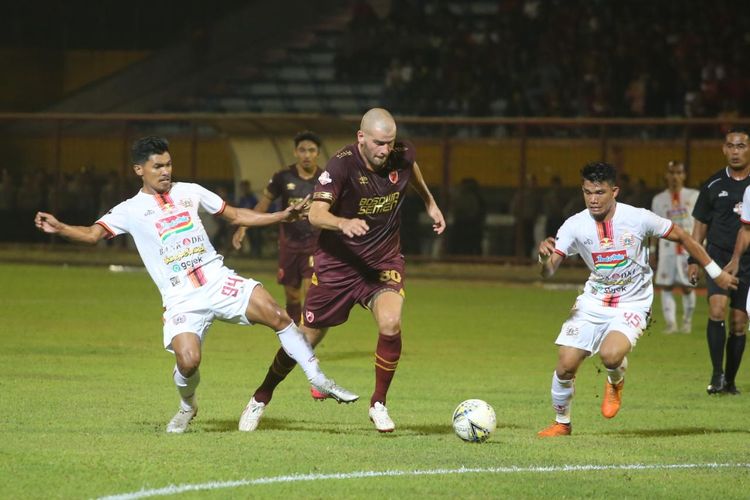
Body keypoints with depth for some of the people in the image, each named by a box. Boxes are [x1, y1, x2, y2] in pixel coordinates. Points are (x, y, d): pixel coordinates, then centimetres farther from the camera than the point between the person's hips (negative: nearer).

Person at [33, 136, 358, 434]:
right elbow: (92, 234, -10)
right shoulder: (131, 210, 2)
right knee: (188, 361, -23)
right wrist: (59, 228, -29)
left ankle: (318, 380, -5)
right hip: (182, 299, -3)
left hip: (218, 281, 3)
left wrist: (283, 216, 12)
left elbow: (236, 216, 20)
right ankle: (187, 407, 12)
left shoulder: (189, 192, 12)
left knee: (276, 315, -17)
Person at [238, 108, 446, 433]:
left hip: (383, 260, 2)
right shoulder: (342, 164, -23)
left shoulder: (402, 156, -10)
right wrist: (343, 223, -50)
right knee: (307, 339, 7)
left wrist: (429, 202, 26)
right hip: (337, 261, -2)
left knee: (390, 324, -24)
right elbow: (315, 214, -32)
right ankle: (261, 398, 32)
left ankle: (379, 404, -3)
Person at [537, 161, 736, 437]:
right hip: (593, 301, 3)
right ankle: (562, 423, 21)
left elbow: (682, 236, -1)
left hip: (632, 304, -3)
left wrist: (716, 272, 6)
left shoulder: (638, 218, -16)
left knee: (610, 354, -30)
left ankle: (615, 383, 9)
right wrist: (544, 257, -40)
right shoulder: (575, 226, -11)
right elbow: (548, 271, -15)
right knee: (566, 363, -7)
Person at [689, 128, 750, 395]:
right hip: (718, 256, 0)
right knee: (717, 309, -20)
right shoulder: (713, 185, 5)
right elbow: (701, 223, 13)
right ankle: (717, 374, -14)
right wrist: (693, 259, 7)